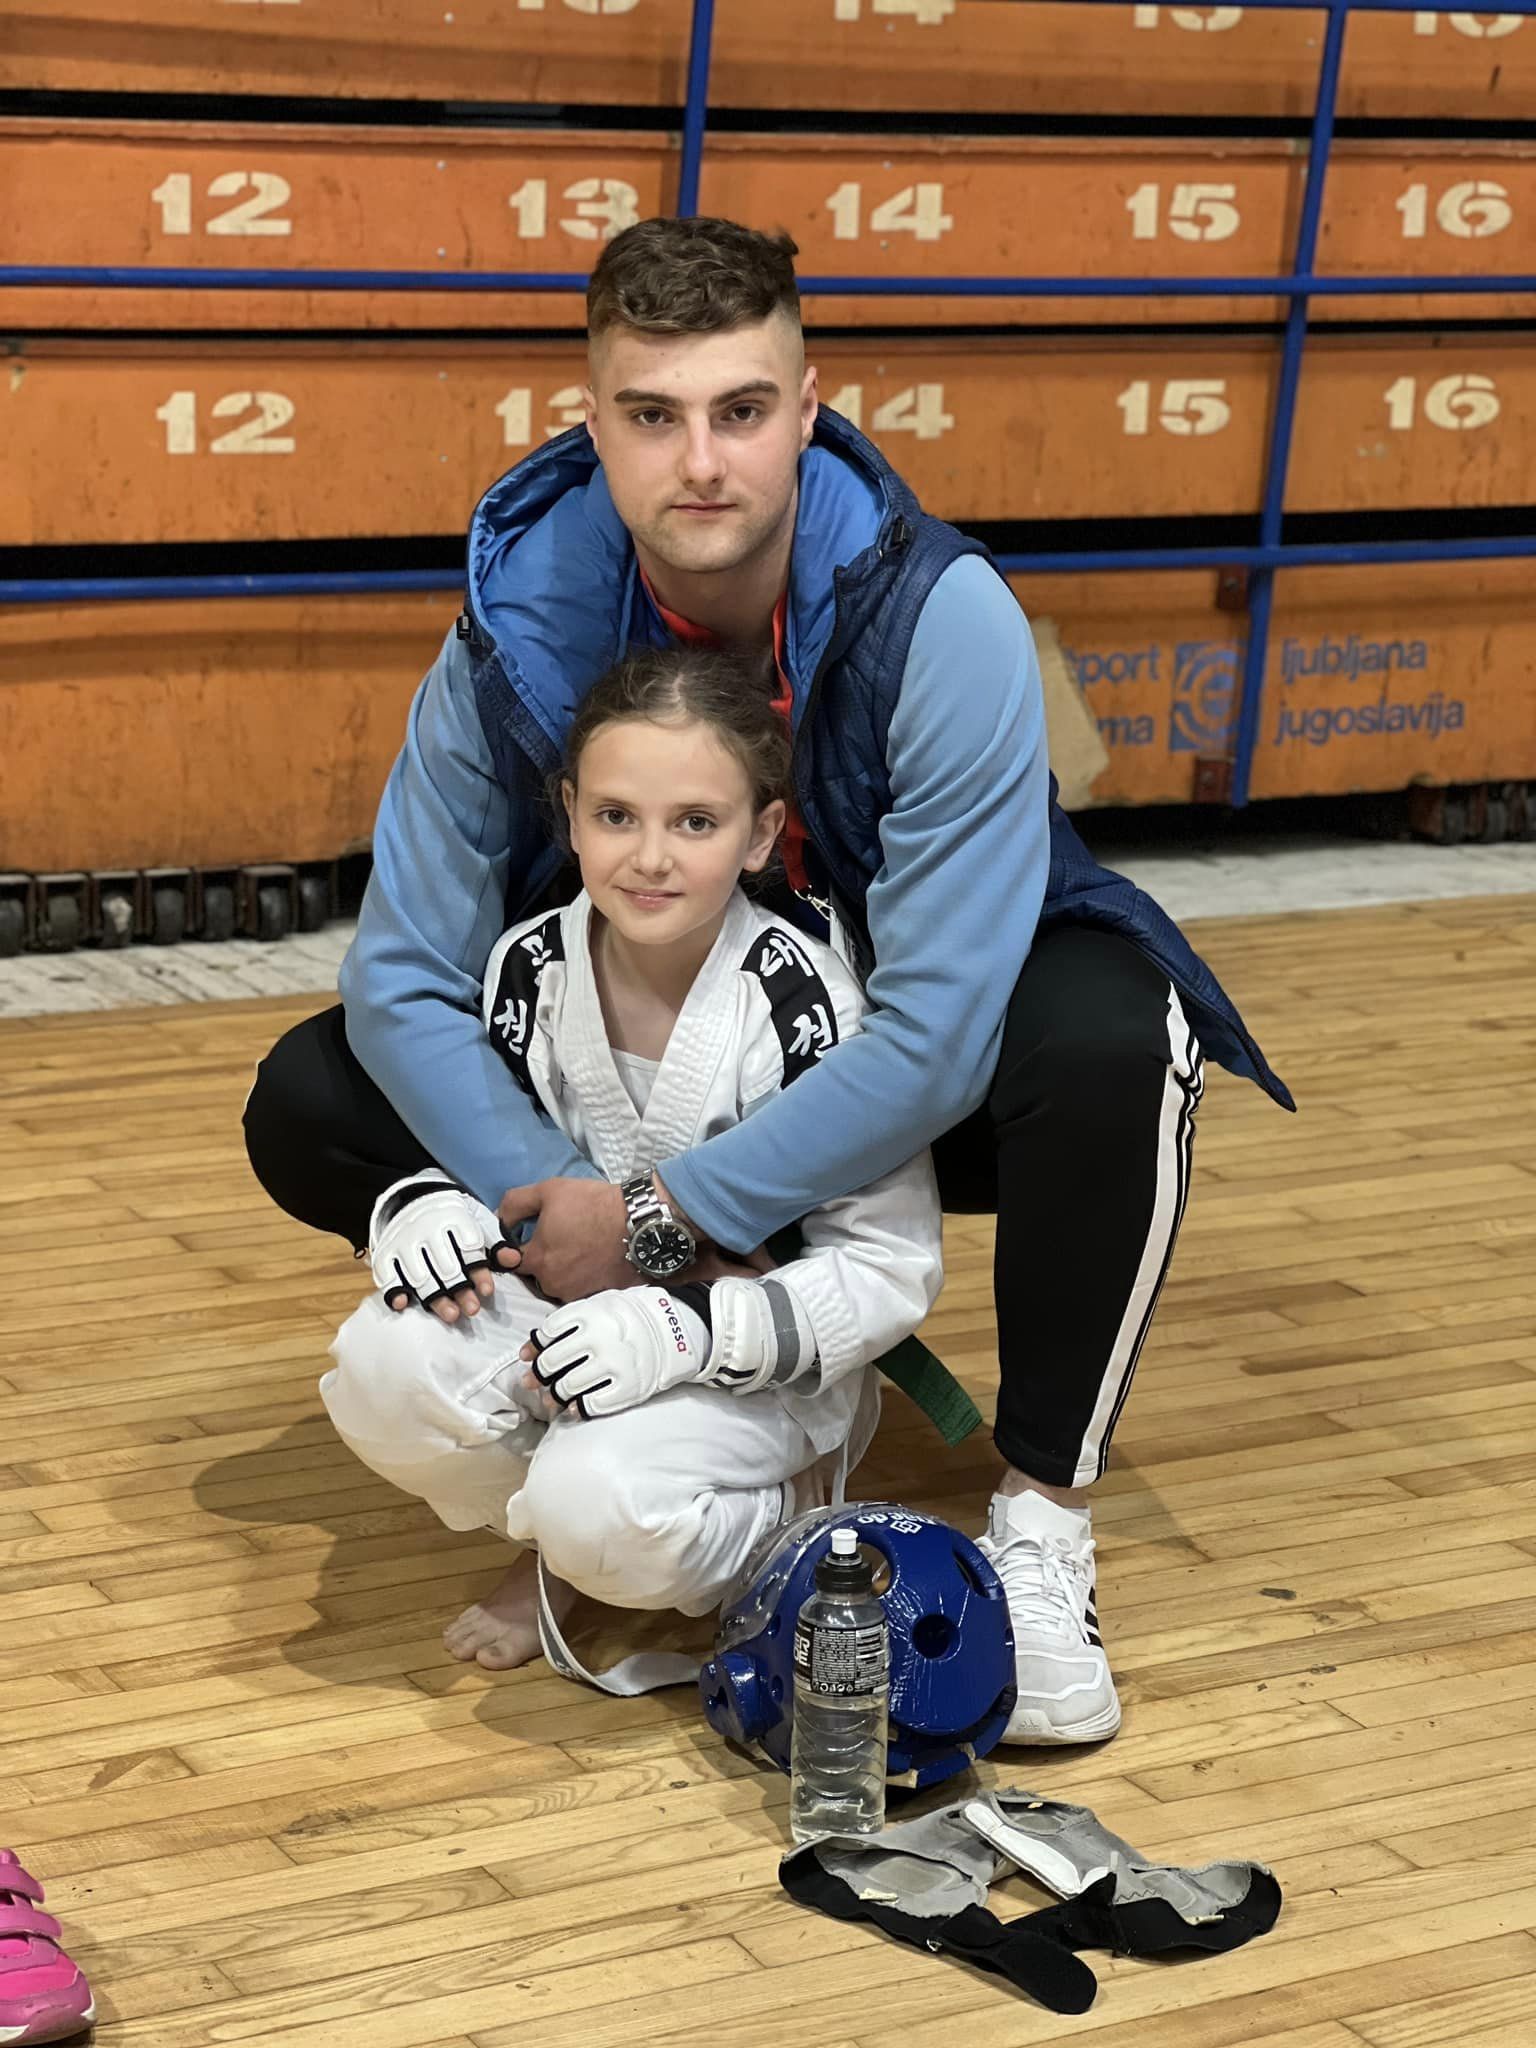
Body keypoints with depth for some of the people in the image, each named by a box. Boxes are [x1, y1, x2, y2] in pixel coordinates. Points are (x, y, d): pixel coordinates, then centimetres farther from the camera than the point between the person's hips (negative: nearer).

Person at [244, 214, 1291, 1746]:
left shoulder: (941, 621, -30)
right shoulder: (521, 634, -20)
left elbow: (939, 1035, -33)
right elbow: (407, 972, -18)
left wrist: (669, 1219, -32)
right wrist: (541, 1205, -33)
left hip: (896, 1089, -3)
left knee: (1113, 1039, -37)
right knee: (311, 1106, -14)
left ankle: (1042, 1522, -17)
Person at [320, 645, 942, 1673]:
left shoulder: (805, 1007, -20)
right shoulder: (529, 970, -7)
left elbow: (892, 1268, -16)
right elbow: (465, 1147, 9)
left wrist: (684, 1328, -28)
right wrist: (424, 1206, -17)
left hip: (758, 1365, -4)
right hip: (573, 1309, 5)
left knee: (602, 1508, -33)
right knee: (384, 1368, -25)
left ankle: (784, 1531, 1)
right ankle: (558, 1544, 4)